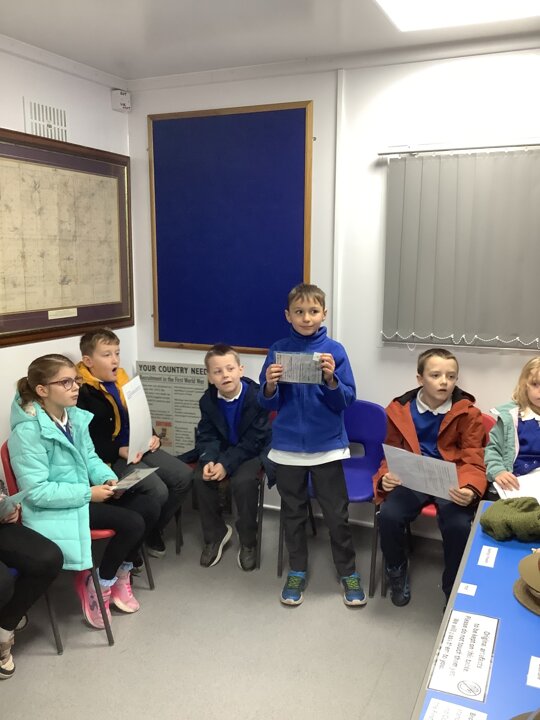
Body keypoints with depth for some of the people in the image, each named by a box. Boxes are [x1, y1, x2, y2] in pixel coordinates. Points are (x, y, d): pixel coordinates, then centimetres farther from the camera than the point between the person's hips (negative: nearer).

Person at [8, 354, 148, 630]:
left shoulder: (75, 416, 1)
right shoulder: (27, 432, -22)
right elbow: (37, 491, -24)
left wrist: (108, 479, -8)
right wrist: (88, 493, -24)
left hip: (83, 494, 8)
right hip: (52, 509, -8)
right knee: (132, 522, -19)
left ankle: (120, 576, 13)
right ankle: (98, 585, 6)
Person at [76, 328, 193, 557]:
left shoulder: (121, 379, 11)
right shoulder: (81, 392, -14)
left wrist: (150, 437, 4)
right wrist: (119, 451, -24)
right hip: (109, 457, -8)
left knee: (184, 476, -4)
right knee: (157, 491, -26)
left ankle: (153, 530, 13)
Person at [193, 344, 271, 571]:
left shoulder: (257, 396, -22)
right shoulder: (207, 400, -6)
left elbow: (254, 440, -21)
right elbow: (206, 436, -4)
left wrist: (226, 464, -28)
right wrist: (209, 460, -26)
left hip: (253, 450, -4)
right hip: (222, 449, 5)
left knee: (243, 481, -30)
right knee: (200, 478, -19)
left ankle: (248, 541, -8)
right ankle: (215, 533, 4)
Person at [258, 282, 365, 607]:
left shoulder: (335, 350, -6)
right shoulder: (278, 350, -2)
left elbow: (347, 400, -6)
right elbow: (269, 404, 1)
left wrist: (331, 379, -23)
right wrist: (270, 386, -20)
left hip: (327, 446, -1)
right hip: (288, 446, 1)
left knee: (337, 514, 8)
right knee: (293, 513, 14)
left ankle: (349, 572, 27)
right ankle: (297, 572, 31)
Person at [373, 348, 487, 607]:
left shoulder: (467, 412, -2)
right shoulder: (400, 409, 3)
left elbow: (473, 460, -4)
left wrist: (469, 489, -27)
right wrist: (386, 477, -14)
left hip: (452, 482, -1)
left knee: (458, 525, -30)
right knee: (389, 515, -26)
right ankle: (397, 571, 8)